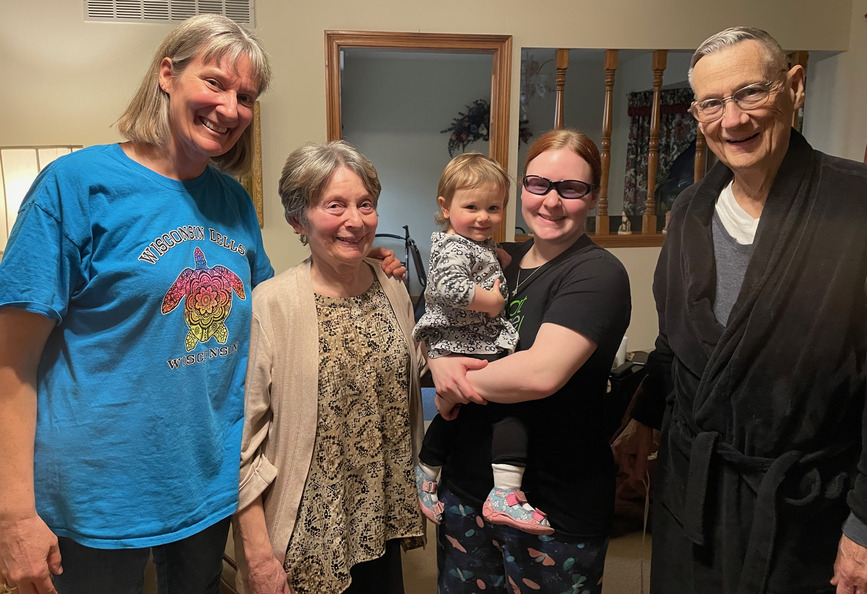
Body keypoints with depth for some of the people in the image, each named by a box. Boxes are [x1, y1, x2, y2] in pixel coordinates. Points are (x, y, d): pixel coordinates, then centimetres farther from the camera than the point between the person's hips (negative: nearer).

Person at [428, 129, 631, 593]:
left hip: (556, 510, -6)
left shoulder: (597, 274, -15)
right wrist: (439, 362, -14)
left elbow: (542, 372, -28)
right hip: (466, 487, 6)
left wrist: (453, 390, -14)